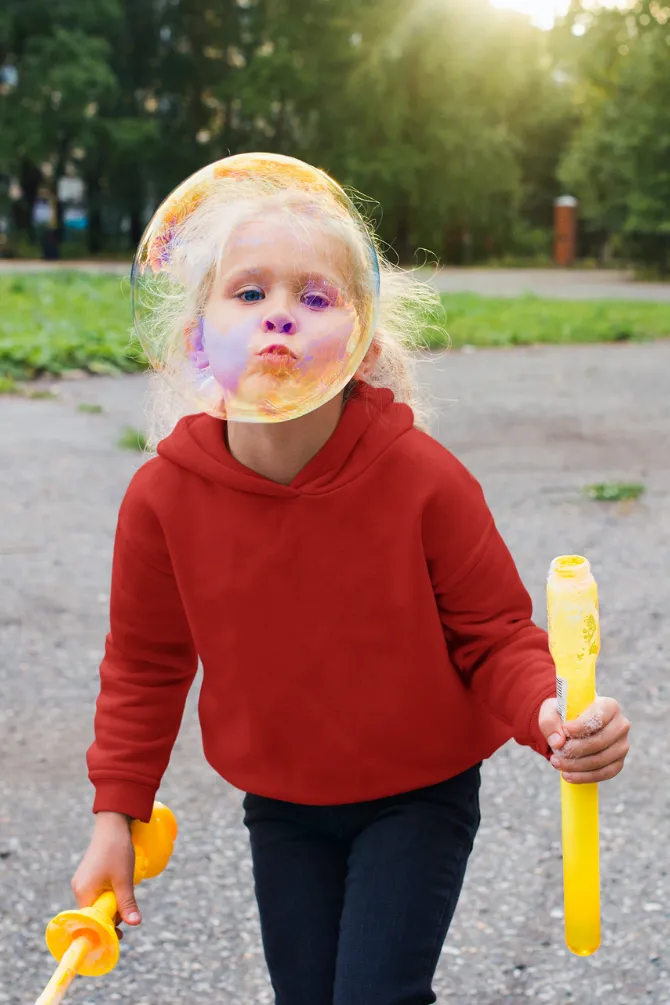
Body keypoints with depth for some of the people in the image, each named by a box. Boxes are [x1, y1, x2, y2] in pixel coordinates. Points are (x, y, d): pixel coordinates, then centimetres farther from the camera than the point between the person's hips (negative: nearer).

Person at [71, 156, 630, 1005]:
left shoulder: (425, 480, -23)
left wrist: (549, 714, -33)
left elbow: (494, 637, -12)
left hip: (417, 798, -2)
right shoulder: (163, 498, -17)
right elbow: (144, 663, 0)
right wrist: (116, 813, 0)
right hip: (281, 806, 3)